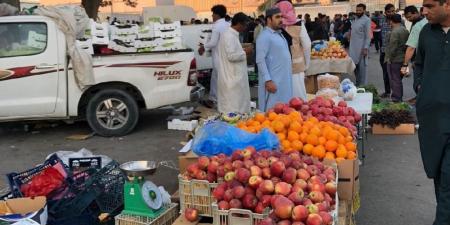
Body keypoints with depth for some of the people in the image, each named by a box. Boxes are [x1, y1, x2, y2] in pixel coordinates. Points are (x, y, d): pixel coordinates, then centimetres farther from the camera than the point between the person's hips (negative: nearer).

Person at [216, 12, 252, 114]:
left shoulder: (230, 34, 14)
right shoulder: (229, 36, -18)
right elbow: (231, 56, -24)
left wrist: (242, 51, 12)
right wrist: (245, 52, -11)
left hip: (233, 76, 11)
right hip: (232, 77, -11)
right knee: (233, 108, -4)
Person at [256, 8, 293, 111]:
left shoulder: (279, 34, 16)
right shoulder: (264, 36, -13)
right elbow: (260, 60, -19)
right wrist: (268, 80, -23)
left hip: (284, 81, 9)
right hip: (273, 81, -9)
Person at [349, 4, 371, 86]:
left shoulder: (366, 20, -10)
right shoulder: (355, 19, 14)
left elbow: (368, 36, -14)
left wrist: (365, 48, -19)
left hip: (362, 47, -8)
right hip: (354, 47, 8)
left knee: (362, 67, -2)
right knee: (355, 66, 12)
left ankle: (362, 85, 4)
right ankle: (357, 83, 24)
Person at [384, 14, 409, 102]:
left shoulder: (395, 32, -18)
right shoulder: (405, 30, 10)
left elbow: (393, 47, -21)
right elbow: (407, 45, 15)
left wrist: (389, 58, -13)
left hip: (395, 60, -9)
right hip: (403, 58, 9)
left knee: (395, 80, -3)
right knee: (398, 79, 18)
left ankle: (396, 99, 0)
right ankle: (399, 98, 26)